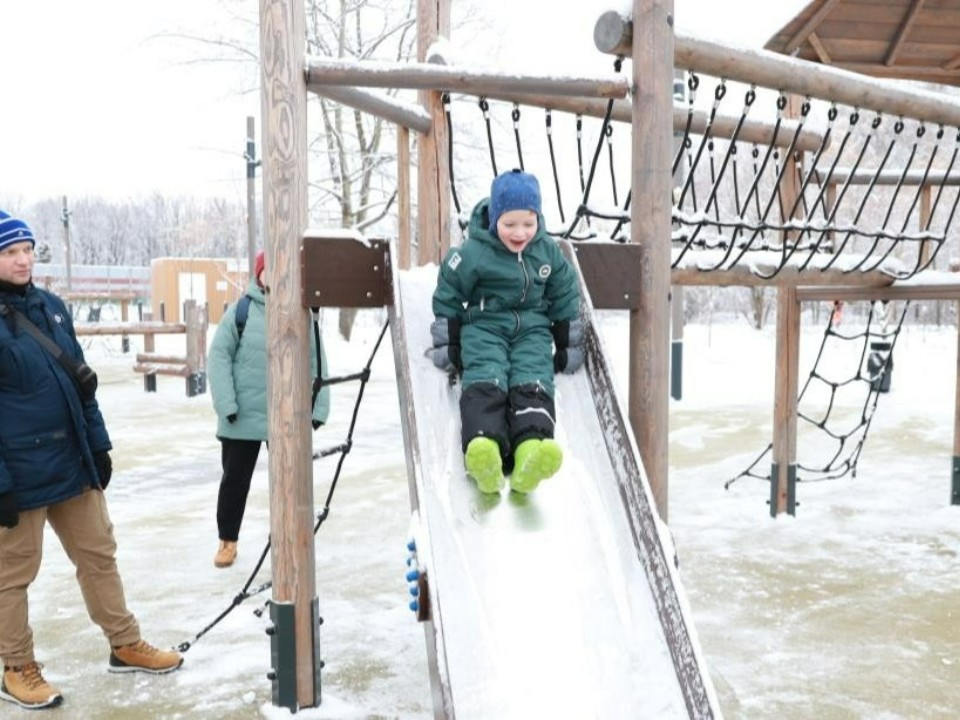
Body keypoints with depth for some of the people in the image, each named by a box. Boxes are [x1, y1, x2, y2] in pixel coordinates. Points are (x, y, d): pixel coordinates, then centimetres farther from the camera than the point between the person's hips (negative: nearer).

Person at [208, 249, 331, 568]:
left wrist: (318, 408, -2)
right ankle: (227, 540, 32)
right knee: (235, 480, 13)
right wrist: (226, 404, -12)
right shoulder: (241, 310, -5)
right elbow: (218, 356, -4)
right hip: (243, 418, -1)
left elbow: (317, 362, 3)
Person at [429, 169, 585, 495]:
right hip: (484, 325, -2)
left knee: (533, 383, -24)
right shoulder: (473, 253, -6)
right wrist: (449, 343, 3)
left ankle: (530, 452, -48)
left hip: (532, 328, 2)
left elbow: (565, 297, 16)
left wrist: (566, 345, 15)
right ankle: (484, 449, -52)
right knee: (485, 382, -28)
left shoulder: (548, 252, 5)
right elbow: (448, 295, 3)